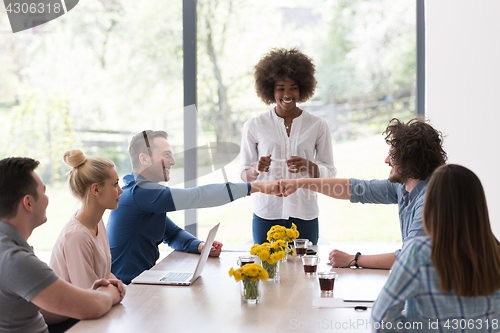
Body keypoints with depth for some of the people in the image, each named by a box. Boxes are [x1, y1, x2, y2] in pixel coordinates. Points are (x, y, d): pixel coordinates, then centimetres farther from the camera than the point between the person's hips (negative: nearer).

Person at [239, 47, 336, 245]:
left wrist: (309, 166, -14)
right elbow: (244, 174, 6)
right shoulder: (254, 126, 4)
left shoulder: (318, 126, 6)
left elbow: (330, 174, 6)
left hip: (304, 216, 1)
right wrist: (257, 169, -15)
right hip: (266, 215, 0)